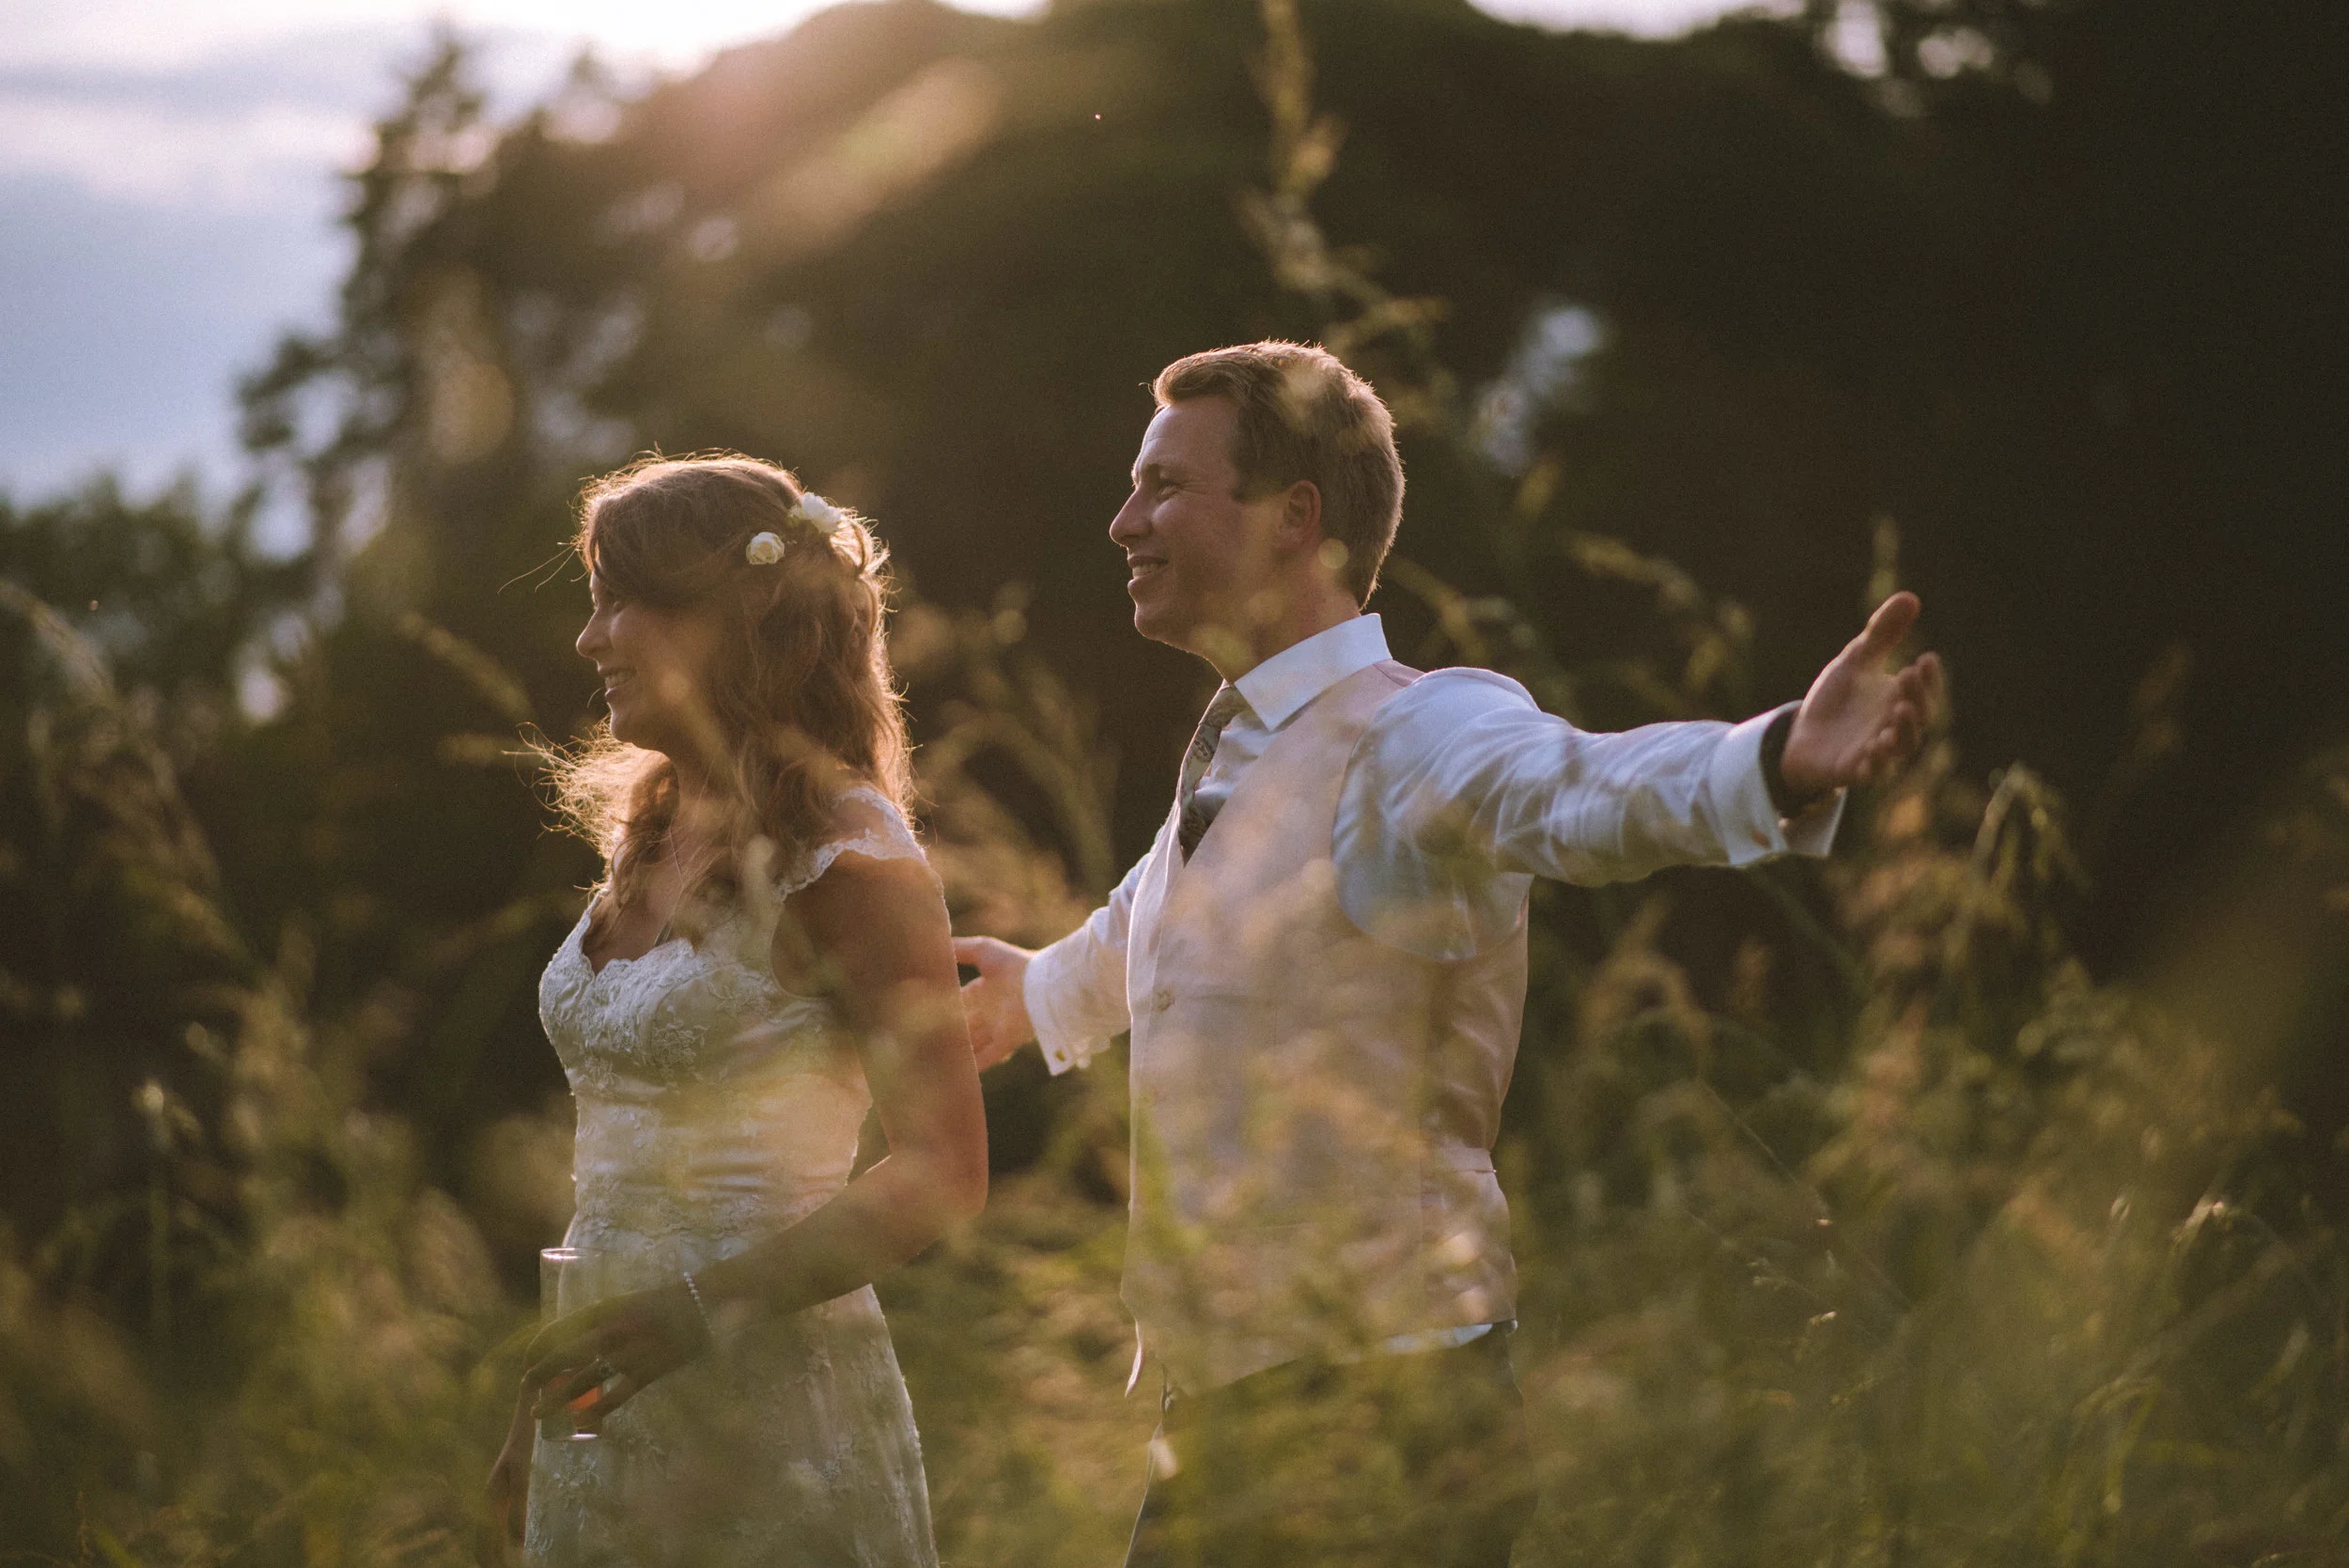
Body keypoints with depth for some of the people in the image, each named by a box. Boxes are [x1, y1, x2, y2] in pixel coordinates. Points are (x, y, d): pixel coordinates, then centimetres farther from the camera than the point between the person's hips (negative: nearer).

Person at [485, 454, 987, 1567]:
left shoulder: (842, 859, -13)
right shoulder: (656, 836, 10)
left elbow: (943, 1170, -16)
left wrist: (693, 1308, -22)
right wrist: (541, 1407, 15)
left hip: (770, 1411, -7)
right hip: (615, 1409, 7)